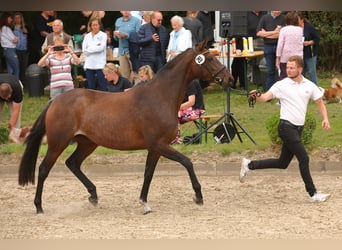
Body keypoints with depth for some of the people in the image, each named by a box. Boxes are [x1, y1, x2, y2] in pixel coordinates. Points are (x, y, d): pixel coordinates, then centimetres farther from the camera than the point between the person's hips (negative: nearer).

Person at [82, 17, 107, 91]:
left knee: (103, 87, -6)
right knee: (90, 87, 7)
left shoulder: (103, 35, 1)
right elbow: (84, 51, 1)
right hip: (89, 64, 4)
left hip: (100, 65, -4)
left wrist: (89, 48, -4)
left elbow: (101, 48, -12)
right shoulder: (87, 36, 11)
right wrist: (96, 47, -6)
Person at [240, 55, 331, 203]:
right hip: (286, 127, -6)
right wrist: (257, 96, -38)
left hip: (298, 129, 6)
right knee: (304, 158, -12)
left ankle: (250, 165, 24)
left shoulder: (309, 86, 6)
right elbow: (265, 97, -15)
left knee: (282, 163, 10)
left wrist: (325, 118, -1)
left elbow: (319, 102, 15)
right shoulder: (282, 85, -6)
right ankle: (313, 194, -4)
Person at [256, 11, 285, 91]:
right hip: (268, 47, 2)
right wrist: (273, 32, -9)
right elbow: (258, 33, -1)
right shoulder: (265, 18, 6)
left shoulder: (283, 18, -1)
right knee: (270, 70, 7)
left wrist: (266, 34, -6)